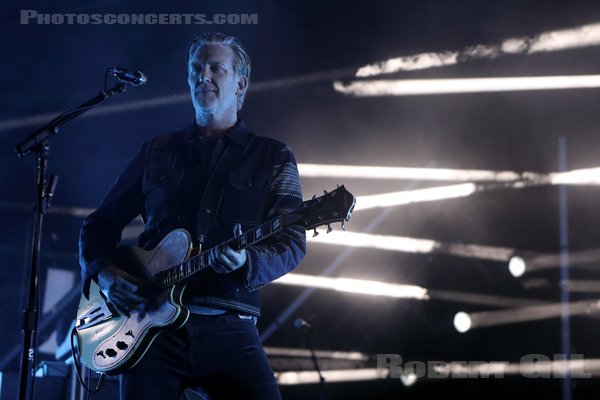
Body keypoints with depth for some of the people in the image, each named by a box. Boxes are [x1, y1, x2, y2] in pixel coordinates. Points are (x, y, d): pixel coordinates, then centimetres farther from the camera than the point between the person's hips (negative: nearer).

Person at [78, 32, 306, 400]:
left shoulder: (273, 157, 11)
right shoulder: (156, 152, 16)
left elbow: (292, 243, 1)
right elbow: (101, 224, 21)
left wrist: (247, 262, -20)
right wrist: (103, 272, 0)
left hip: (228, 328, -1)